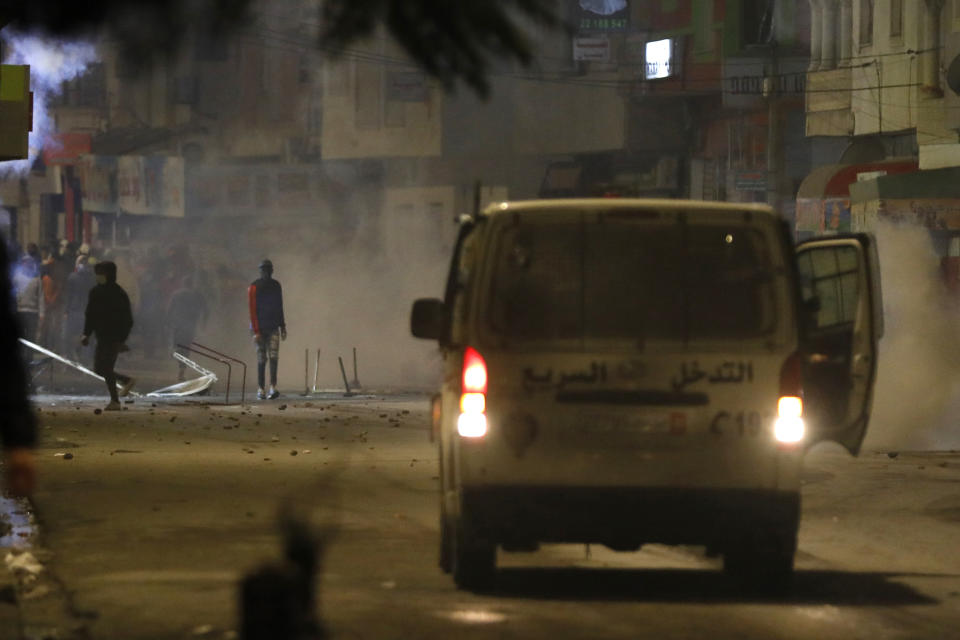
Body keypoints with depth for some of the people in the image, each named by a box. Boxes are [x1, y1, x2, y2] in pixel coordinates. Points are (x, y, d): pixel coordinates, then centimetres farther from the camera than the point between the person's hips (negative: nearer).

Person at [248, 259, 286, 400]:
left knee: (273, 357, -11)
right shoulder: (254, 287, -7)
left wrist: (283, 327, 15)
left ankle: (273, 387, -19)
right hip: (260, 329, -3)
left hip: (273, 327, 3)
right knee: (261, 359, 0)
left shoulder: (276, 286, 10)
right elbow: (252, 310, -11)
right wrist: (256, 332, -17)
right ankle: (260, 390, 6)